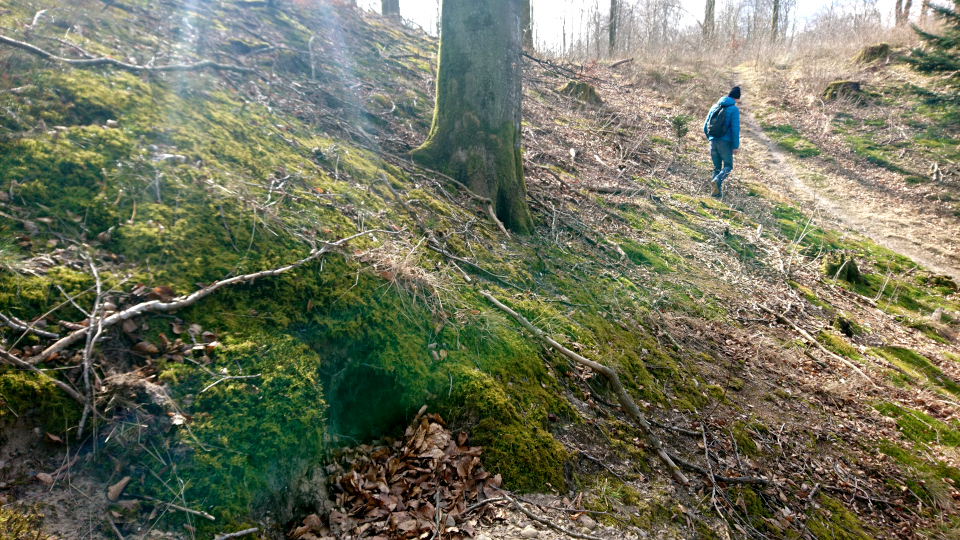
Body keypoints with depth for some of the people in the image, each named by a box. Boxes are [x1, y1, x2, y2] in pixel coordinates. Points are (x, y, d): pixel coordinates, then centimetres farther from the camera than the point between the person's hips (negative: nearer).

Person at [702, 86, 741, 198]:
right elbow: (735, 129, -10)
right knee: (728, 166, 4)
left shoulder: (714, 107, 13)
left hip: (713, 142, 5)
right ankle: (718, 180, -26)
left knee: (716, 167, 13)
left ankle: (717, 192, 5)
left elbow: (705, 127, 14)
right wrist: (736, 146, -6)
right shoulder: (734, 109, -4)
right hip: (725, 142, -5)